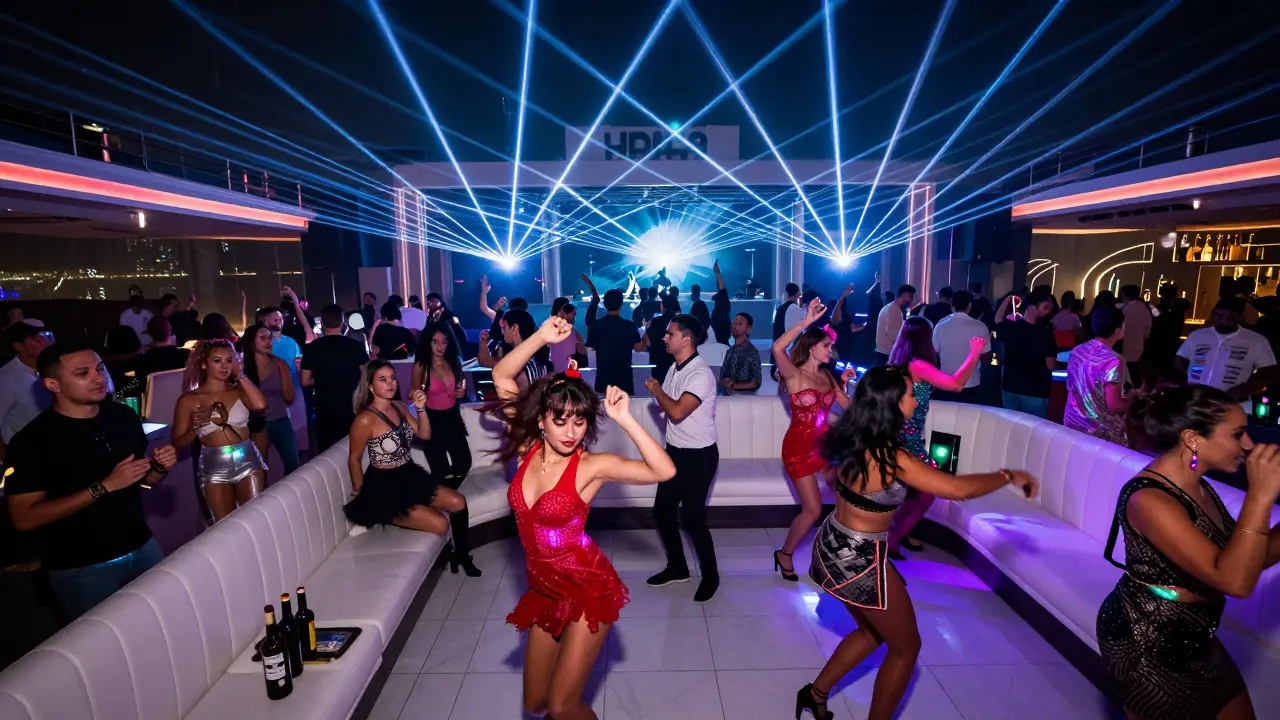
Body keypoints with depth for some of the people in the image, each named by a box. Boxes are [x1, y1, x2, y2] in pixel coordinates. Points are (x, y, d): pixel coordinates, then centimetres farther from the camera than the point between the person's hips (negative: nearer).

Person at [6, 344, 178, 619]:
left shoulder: (124, 416, 1)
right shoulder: (31, 440, -14)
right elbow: (24, 518, -17)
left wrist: (160, 467, -9)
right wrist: (104, 486, -24)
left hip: (142, 548, 4)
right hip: (81, 567, -4)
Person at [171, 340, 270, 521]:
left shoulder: (239, 390, 5)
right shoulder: (189, 399, 0)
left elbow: (260, 405, -18)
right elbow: (178, 442, 2)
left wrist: (240, 375, -7)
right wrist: (196, 427, -18)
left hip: (248, 461, 1)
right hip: (215, 467, -1)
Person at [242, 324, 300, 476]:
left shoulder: (279, 364, -2)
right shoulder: (243, 368, -6)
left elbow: (289, 398, -4)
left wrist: (283, 372, -12)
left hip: (281, 421, 2)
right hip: (257, 424, -1)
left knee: (293, 465, 2)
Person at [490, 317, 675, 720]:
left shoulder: (592, 465, -18)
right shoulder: (528, 448, -7)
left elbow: (664, 471, -30)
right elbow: (502, 377, -7)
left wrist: (625, 419, -32)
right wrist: (541, 338, -18)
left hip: (588, 590, -5)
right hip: (544, 591, 5)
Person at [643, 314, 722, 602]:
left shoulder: (701, 374, -23)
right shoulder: (674, 369, 5)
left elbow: (677, 411, -31)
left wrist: (656, 389, -16)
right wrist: (659, 395, -6)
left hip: (699, 455, -8)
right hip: (675, 451, 8)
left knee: (692, 517, -1)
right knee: (662, 510, 12)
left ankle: (710, 574, 23)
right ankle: (677, 567, 33)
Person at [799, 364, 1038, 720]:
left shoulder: (852, 440, -3)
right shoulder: (891, 458, -27)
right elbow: (957, 489, -24)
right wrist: (1008, 476, -7)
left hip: (833, 546, 8)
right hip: (859, 561, -8)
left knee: (873, 631, 29)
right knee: (906, 647, 16)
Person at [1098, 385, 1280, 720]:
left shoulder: (1198, 488, 3)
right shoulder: (1149, 499, -28)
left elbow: (1250, 559, 7)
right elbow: (1235, 580, -32)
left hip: (1192, 638, 9)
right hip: (1146, 644, -9)